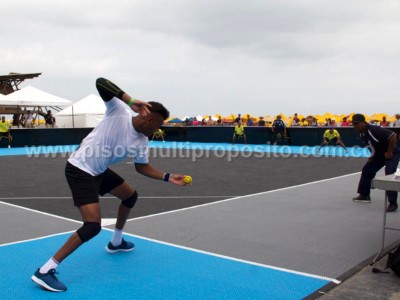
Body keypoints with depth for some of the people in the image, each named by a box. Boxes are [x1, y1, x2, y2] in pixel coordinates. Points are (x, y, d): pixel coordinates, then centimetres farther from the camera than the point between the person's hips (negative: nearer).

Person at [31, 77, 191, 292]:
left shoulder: (142, 142, 1)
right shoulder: (119, 111, -18)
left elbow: (142, 167, 13)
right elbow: (100, 83, -28)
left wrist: (168, 177, 2)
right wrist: (132, 101, -36)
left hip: (99, 171, 9)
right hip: (79, 169, -9)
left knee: (131, 195, 24)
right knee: (93, 225, -18)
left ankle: (116, 242, 45)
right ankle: (45, 270, -11)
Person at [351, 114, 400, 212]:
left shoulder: (374, 130, -32)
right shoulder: (362, 133, -3)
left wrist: (389, 152, -26)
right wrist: (373, 156, 8)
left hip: (391, 154, -9)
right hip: (379, 154, 9)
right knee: (367, 170, 9)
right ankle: (364, 195, 22)